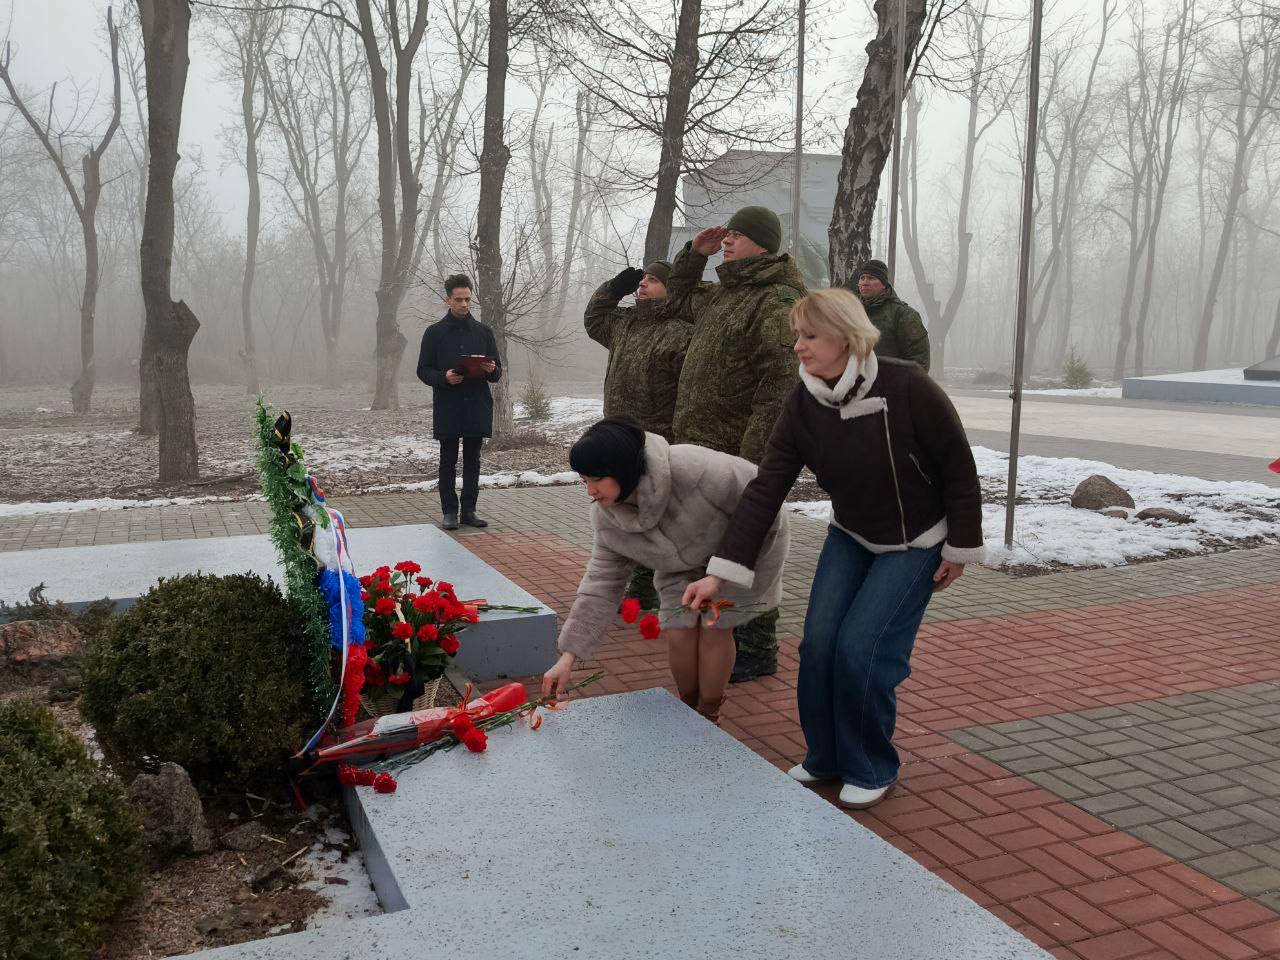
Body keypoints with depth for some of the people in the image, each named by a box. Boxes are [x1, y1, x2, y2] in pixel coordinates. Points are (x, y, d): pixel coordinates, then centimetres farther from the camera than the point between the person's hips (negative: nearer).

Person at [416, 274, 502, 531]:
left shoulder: (484, 332, 10)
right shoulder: (434, 332, 3)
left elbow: (498, 372, 12)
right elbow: (423, 371, 3)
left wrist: (492, 370, -12)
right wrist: (444, 377, -16)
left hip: (477, 408, 2)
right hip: (447, 409, -2)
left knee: (472, 460, 7)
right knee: (448, 461, 2)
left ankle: (469, 510, 14)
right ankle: (449, 512, 8)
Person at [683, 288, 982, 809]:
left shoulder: (908, 389, -28)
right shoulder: (803, 404, -14)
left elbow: (959, 470, -16)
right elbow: (765, 488, -17)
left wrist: (960, 550, -9)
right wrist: (720, 573, -23)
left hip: (914, 543, -4)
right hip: (850, 536, 5)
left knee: (862, 649, -12)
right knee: (819, 642, -4)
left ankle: (871, 768, 12)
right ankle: (824, 756, 20)